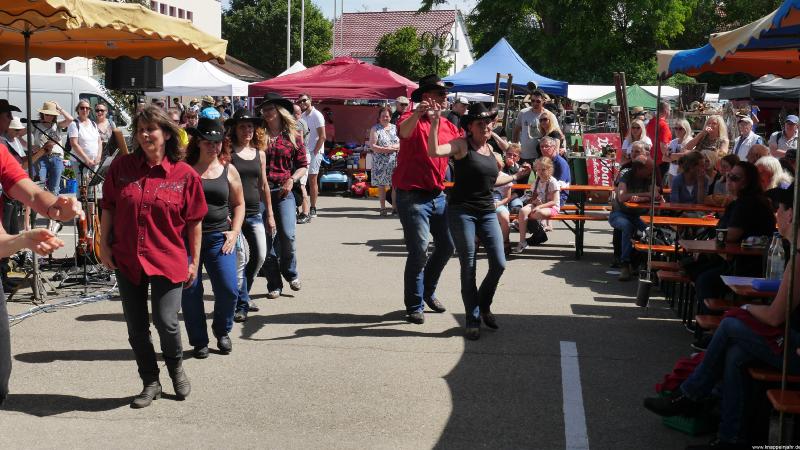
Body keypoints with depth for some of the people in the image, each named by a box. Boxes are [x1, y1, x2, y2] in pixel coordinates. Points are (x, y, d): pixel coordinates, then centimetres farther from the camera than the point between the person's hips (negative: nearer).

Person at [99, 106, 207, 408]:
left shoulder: (185, 175, -6)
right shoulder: (122, 166, 0)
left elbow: (194, 222, -1)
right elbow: (108, 209, 8)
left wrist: (194, 261, 0)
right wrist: (104, 246, 4)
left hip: (168, 261, -3)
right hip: (126, 260, 3)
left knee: (166, 321, -8)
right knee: (136, 327, 10)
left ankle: (176, 367, 25)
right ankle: (150, 383, 28)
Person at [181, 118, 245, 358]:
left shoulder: (228, 170, 7)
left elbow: (239, 203, 16)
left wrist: (234, 231, 4)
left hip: (219, 237, 1)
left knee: (229, 289, -7)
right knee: (190, 291, 0)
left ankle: (222, 330, 21)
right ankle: (199, 341, 17)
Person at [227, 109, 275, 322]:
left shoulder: (259, 153, 11)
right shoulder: (228, 153, -4)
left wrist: (270, 214, 16)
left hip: (255, 214, 5)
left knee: (260, 256, 2)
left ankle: (242, 294, 25)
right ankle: (241, 304, 6)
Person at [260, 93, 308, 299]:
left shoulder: (293, 136, 6)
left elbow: (303, 165, 10)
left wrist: (292, 179, -6)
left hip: (284, 192, -1)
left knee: (287, 235, -12)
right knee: (268, 238, 2)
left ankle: (290, 272, 16)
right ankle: (274, 284, 12)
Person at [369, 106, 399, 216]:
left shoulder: (395, 128, 13)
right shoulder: (375, 129, 2)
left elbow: (401, 143, 8)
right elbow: (372, 146, -7)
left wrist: (394, 147, -12)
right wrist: (385, 149, -17)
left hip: (395, 161, 3)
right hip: (380, 162, -2)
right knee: (381, 185, 0)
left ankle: (395, 207, 6)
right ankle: (383, 208, 7)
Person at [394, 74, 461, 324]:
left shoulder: (448, 126, 11)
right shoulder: (414, 119, -11)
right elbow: (403, 131, -34)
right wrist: (418, 114, -54)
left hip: (438, 195, 8)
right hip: (413, 195, -8)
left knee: (447, 246, 15)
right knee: (419, 251, -8)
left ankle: (428, 291, 35)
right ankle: (414, 306, 5)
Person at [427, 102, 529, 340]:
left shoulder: (489, 148, 13)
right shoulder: (462, 144, -8)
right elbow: (434, 151, -26)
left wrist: (515, 176, 35)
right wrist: (435, 122, -33)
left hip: (487, 212, 6)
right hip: (461, 211, -6)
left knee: (499, 264, 2)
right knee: (468, 267, 1)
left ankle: (484, 306, 27)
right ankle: (472, 319, 14)